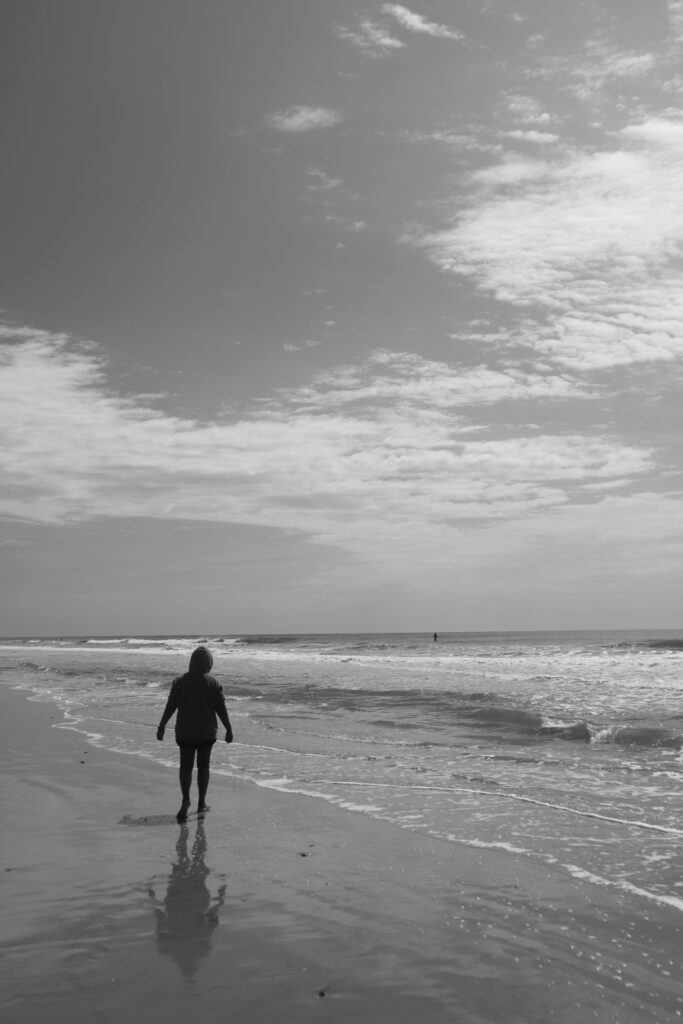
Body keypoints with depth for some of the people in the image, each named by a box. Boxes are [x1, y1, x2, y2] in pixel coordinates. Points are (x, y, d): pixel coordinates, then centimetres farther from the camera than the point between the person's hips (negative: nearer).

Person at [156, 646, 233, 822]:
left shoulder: (180, 682, -3)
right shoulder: (212, 683, -8)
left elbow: (170, 706, -4)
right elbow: (221, 708, -8)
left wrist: (161, 727, 4)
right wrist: (228, 729, 0)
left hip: (185, 732, 1)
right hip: (206, 732, -1)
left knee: (185, 766, 9)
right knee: (203, 766, 12)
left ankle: (186, 798, -10)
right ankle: (201, 803, 15)